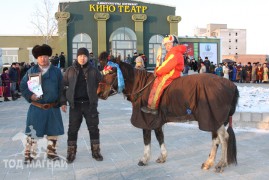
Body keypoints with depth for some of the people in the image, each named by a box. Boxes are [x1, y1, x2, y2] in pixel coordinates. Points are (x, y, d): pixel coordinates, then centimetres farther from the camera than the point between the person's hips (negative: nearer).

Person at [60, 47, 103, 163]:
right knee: (73, 129, 6)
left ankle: (95, 151, 22)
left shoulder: (93, 71, 1)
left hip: (90, 104, 0)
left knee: (93, 128, 7)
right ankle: (71, 153, 19)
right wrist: (63, 102, 1)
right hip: (75, 105, 0)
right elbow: (63, 86, 5)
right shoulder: (70, 70, 2)